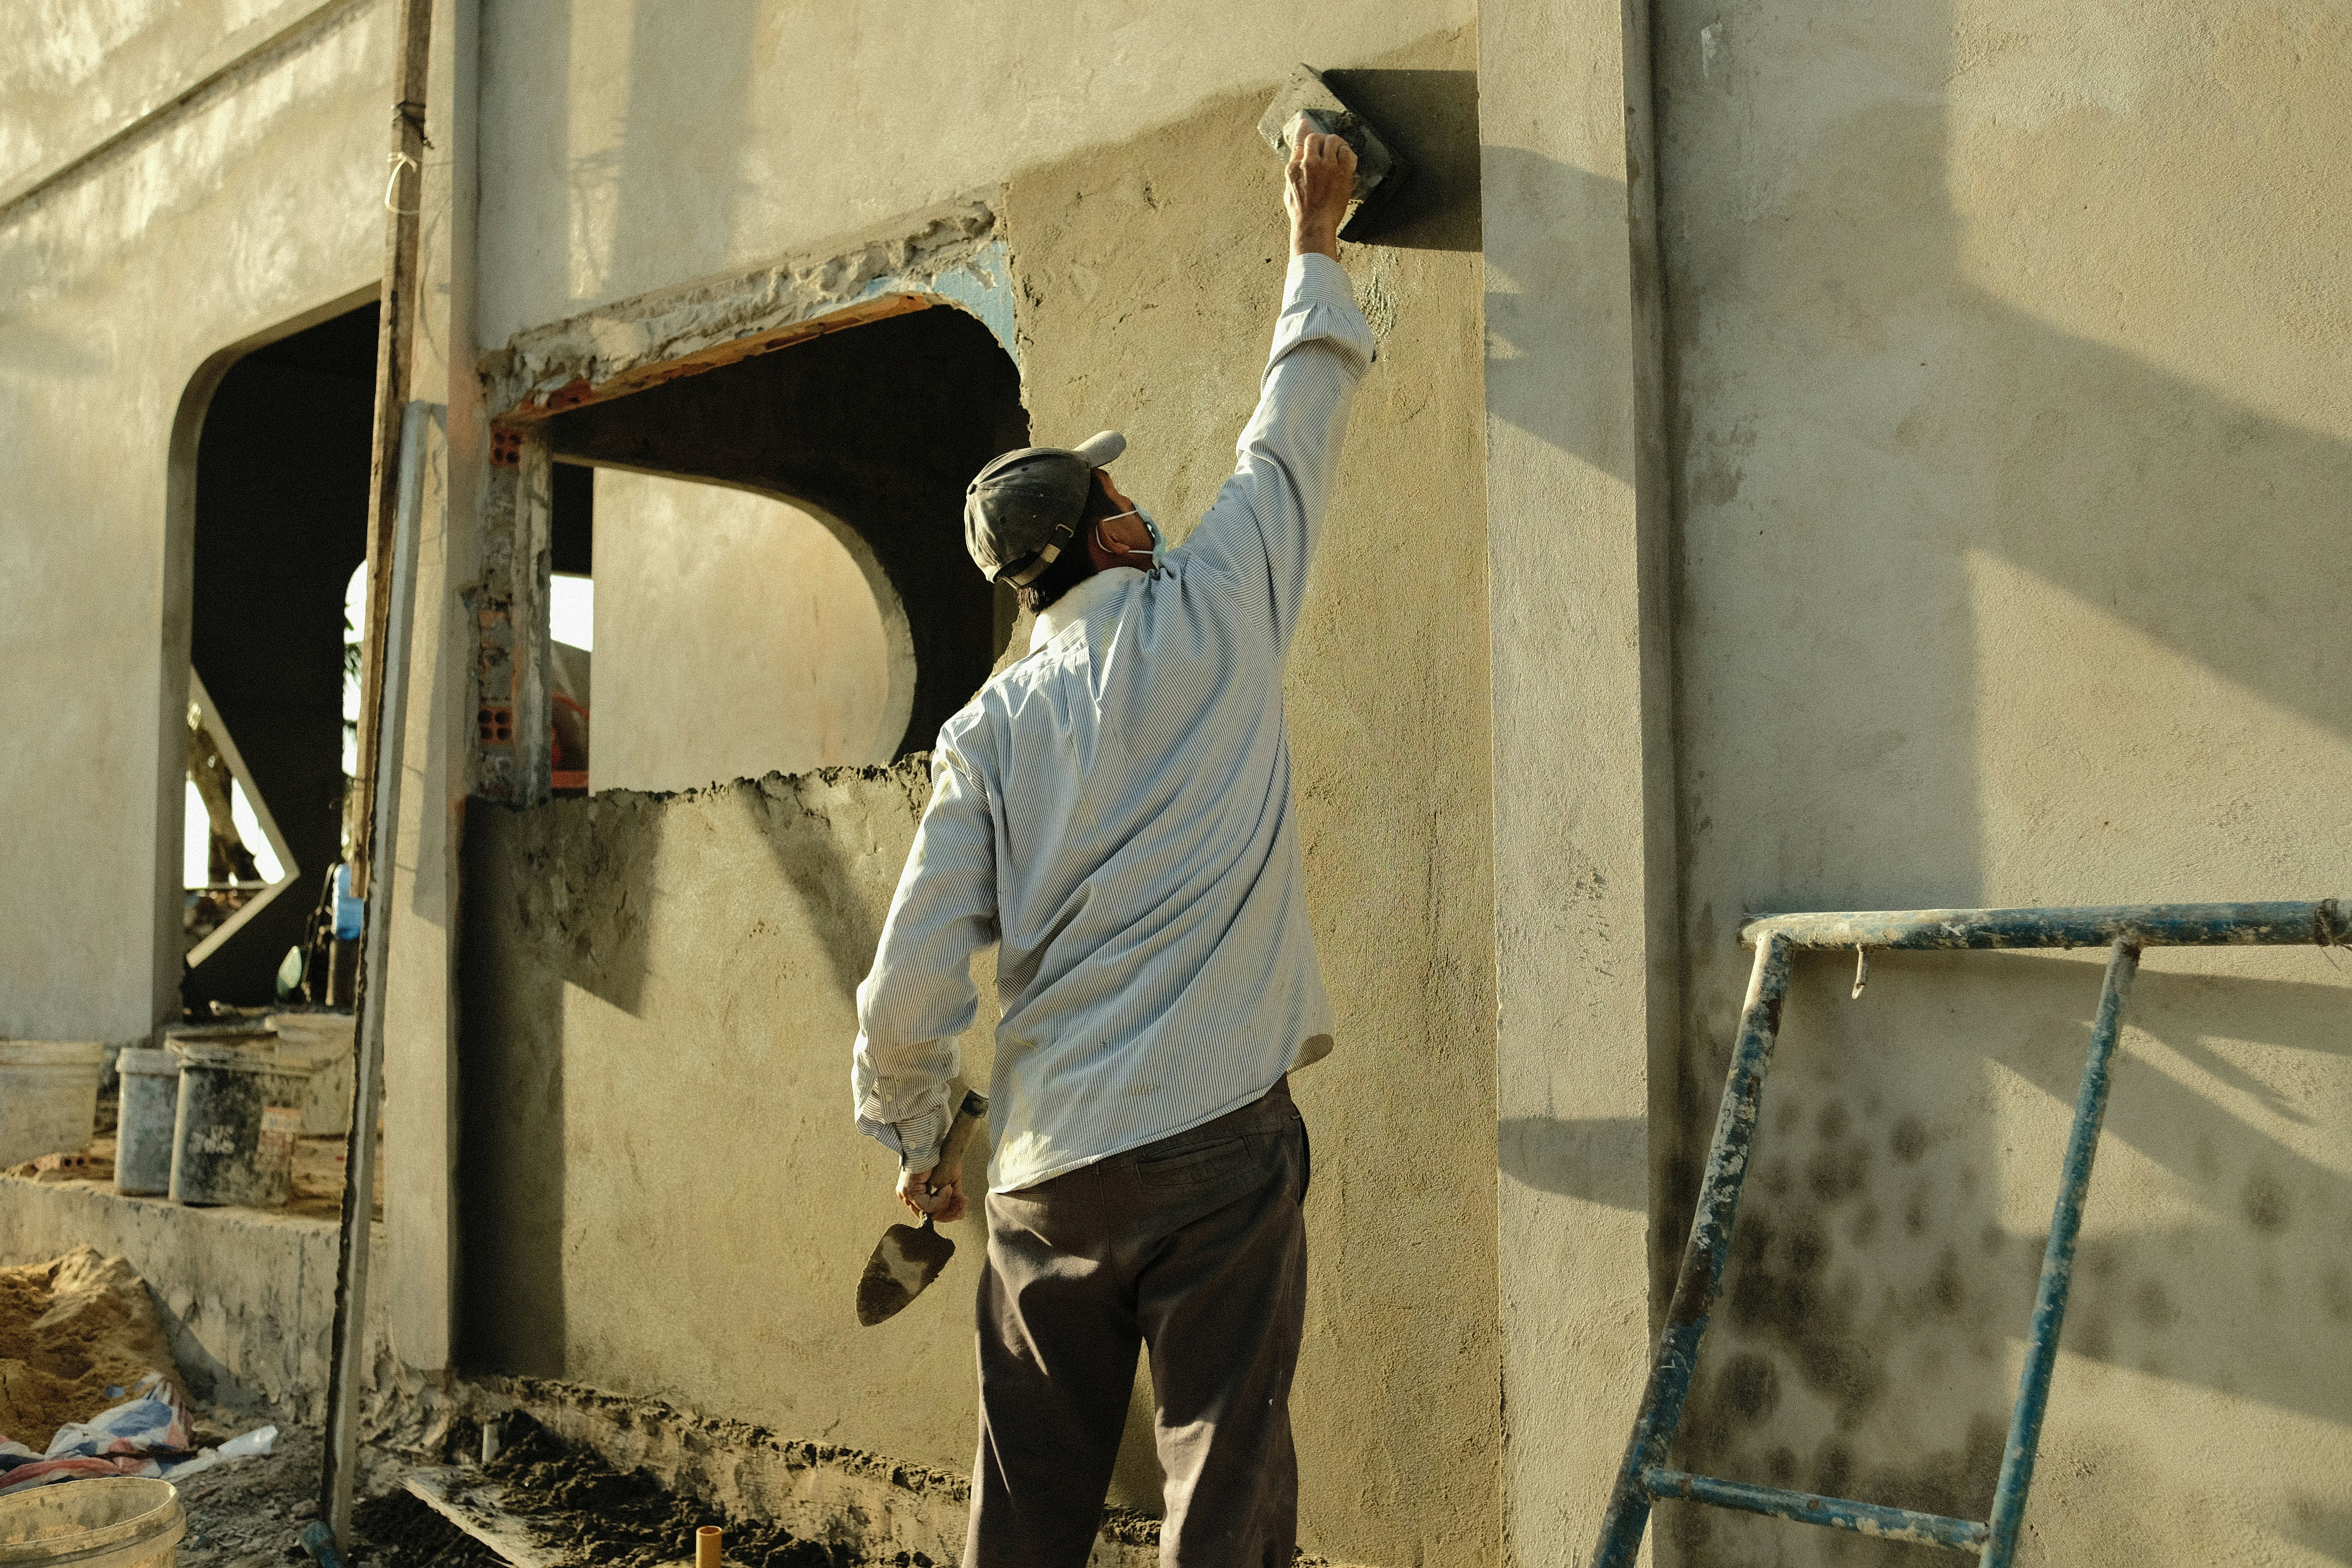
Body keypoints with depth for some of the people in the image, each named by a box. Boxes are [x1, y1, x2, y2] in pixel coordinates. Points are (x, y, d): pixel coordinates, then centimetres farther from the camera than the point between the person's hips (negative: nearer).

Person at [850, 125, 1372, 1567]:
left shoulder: (987, 732, 5)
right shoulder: (1212, 619, 0)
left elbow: (910, 991, -1)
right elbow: (1297, 428, 15)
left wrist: (913, 1138, 17)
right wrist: (1317, 241, 28)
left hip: (1046, 1169, 3)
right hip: (1218, 1139, -3)